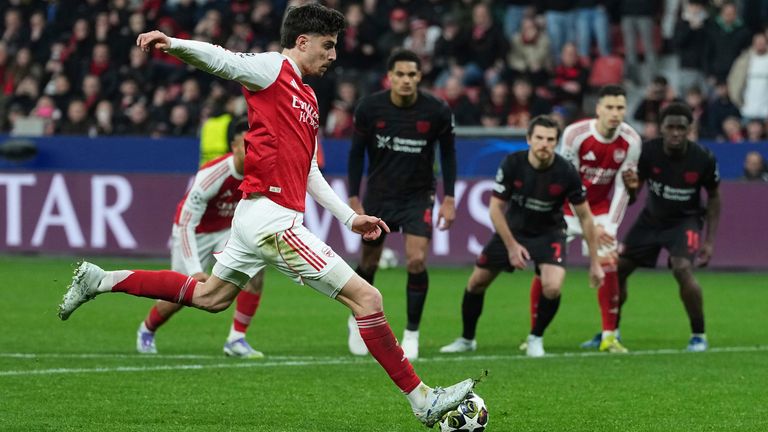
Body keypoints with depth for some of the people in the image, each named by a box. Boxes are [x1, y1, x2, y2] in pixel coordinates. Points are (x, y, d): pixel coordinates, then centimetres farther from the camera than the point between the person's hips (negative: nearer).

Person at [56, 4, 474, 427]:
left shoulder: (308, 98, 20)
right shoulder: (273, 69, -5)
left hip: (257, 218, 10)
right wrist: (173, 44, -38)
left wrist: (350, 217, 25)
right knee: (367, 298, -11)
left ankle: (99, 280, 30)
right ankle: (422, 400, -7)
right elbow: (219, 59, -19)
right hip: (271, 218, -10)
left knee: (209, 296, 25)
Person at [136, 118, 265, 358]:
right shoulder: (211, 175, -36)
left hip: (228, 230, 4)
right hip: (195, 232, -4)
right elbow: (186, 223, -33)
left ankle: (236, 340, -11)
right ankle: (147, 330, 38)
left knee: (255, 272, -22)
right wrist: (195, 270, -39)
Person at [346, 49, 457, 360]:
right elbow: (357, 153, -1)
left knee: (416, 261, -16)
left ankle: (412, 334, 0)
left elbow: (448, 152, -1)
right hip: (379, 194, 1)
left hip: (418, 195, -1)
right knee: (369, 263, 10)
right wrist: (354, 199, -4)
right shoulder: (369, 108, -14)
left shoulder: (437, 111, -15)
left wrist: (449, 200, -4)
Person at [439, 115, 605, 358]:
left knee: (552, 287, -26)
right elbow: (495, 208, -11)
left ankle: (536, 338, 2)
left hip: (549, 233, -2)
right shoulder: (512, 164, -21)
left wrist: (594, 262, -11)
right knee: (476, 283, 5)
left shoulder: (566, 172, -23)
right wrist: (511, 246, -16)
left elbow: (585, 216, -12)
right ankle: (467, 339, 30)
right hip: (513, 229, 2)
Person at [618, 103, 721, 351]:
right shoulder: (647, 151, -20)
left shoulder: (703, 159, -21)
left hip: (685, 221, -3)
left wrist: (709, 241, -8)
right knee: (617, 269, 0)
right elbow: (631, 194, -11)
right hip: (652, 217, 3)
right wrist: (631, 185, -37)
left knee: (682, 269, -27)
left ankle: (699, 335, -9)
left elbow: (713, 198, -5)